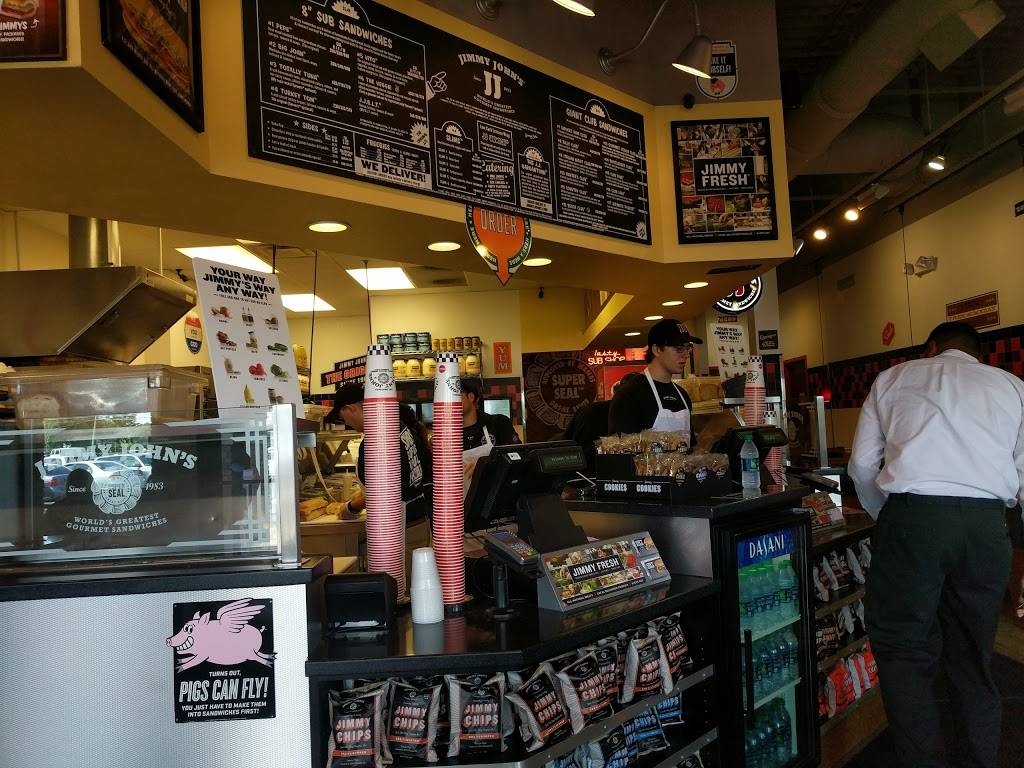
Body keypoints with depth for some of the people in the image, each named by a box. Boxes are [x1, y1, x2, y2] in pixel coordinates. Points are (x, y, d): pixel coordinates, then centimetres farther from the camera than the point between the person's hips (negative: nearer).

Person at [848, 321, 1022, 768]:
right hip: (986, 522, 3)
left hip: (912, 515, -2)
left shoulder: (893, 379, 16)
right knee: (972, 658, 16)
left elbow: (862, 464, 10)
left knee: (904, 651, 8)